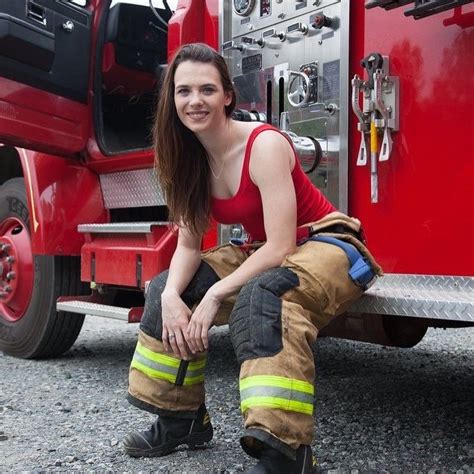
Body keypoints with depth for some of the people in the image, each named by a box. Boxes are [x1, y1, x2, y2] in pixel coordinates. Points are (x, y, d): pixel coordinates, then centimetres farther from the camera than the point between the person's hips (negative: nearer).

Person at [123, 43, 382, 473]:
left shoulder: (265, 145, -23)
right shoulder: (190, 156, -1)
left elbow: (281, 247, -26)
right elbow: (188, 244, -2)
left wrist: (214, 296, -25)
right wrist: (172, 296, -21)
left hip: (326, 247, -8)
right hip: (262, 252, 8)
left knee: (260, 295, -39)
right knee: (165, 290, 3)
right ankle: (182, 418, 14)